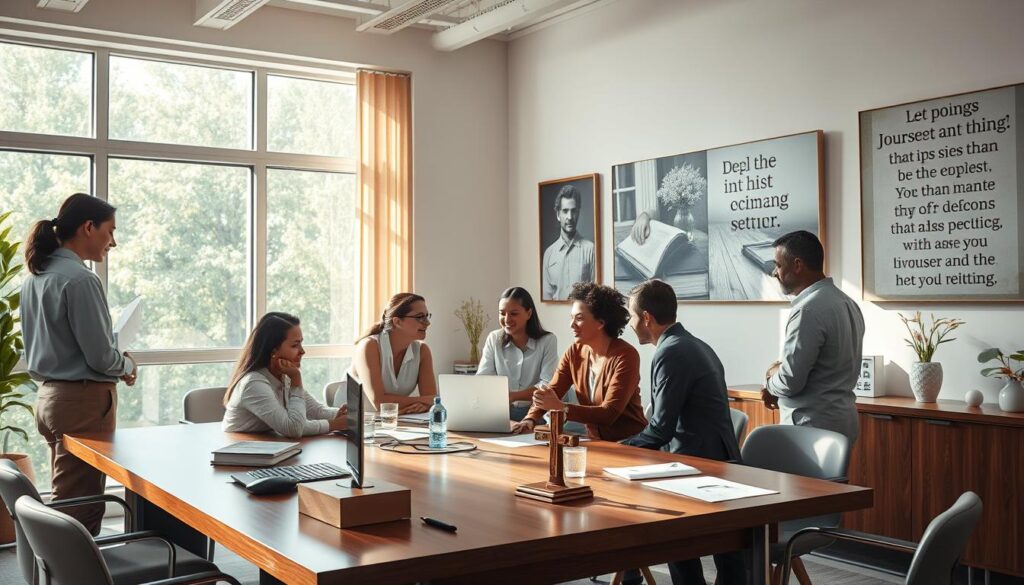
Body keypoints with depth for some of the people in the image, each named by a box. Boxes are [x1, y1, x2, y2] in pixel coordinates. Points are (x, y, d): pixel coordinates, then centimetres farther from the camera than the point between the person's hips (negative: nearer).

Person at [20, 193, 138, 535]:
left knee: (64, 501, 17)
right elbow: (101, 357, -19)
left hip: (50, 395, 9)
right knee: (81, 509, -3)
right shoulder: (80, 279, -17)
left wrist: (116, 361, 13)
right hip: (84, 401, -9)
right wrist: (128, 366, 1)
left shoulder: (36, 277, 10)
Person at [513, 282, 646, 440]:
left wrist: (561, 407, -34)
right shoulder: (574, 353, 2)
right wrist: (530, 419, -21)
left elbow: (609, 414, -23)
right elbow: (550, 393, -1)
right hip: (594, 439, 5)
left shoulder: (625, 356, -15)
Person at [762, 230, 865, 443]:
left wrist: (771, 377, 1)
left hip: (813, 426, -9)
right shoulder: (846, 302, 11)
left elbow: (790, 381, -20)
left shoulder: (809, 309, -18)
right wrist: (778, 390, 11)